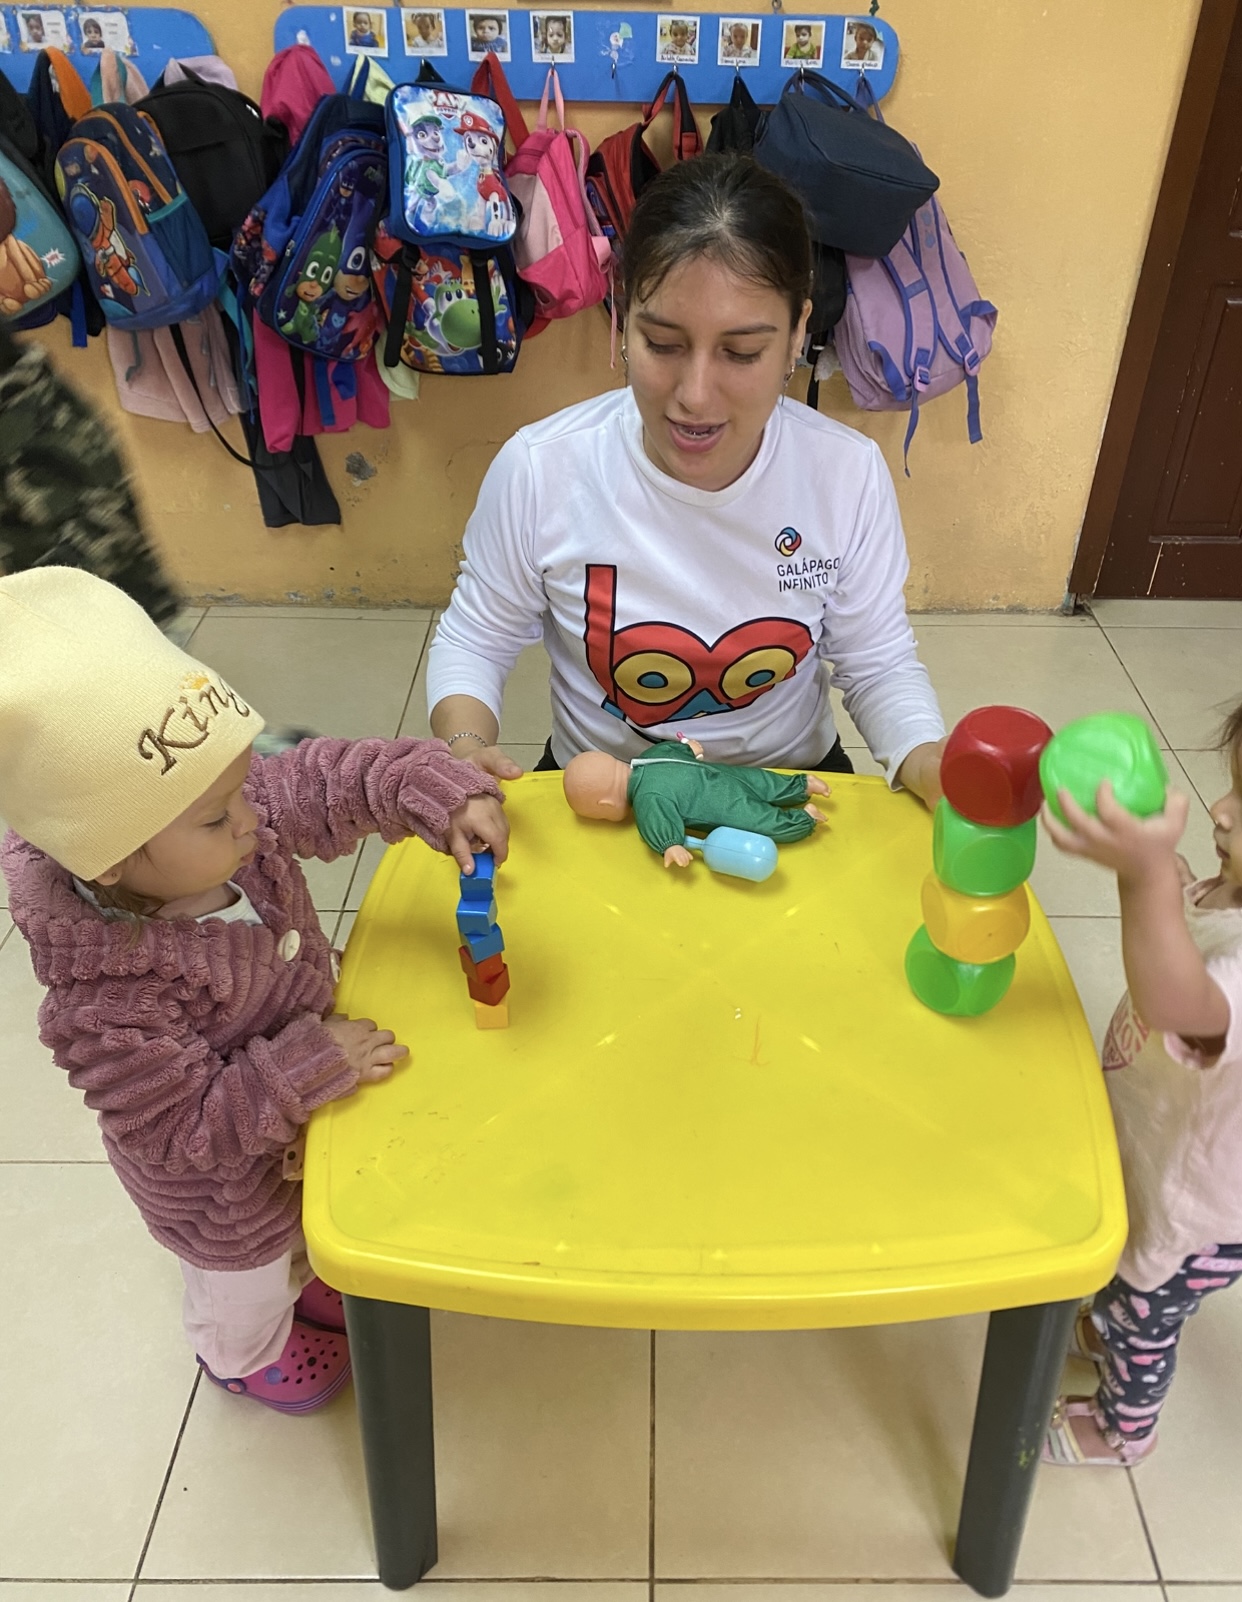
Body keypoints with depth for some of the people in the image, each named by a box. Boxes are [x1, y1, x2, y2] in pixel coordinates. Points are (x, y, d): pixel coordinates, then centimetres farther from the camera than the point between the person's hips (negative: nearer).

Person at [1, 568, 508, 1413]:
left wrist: (441, 792, -38)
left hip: (297, 1108, 5)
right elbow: (186, 1131, -34)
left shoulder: (220, 823, -28)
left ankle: (301, 1283, 70)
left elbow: (333, 778, -22)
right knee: (246, 1276, 29)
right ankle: (248, 1354, 63)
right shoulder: (108, 999, -44)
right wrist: (311, 1063, -37)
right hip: (221, 1184, -5)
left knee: (304, 1226, 36)